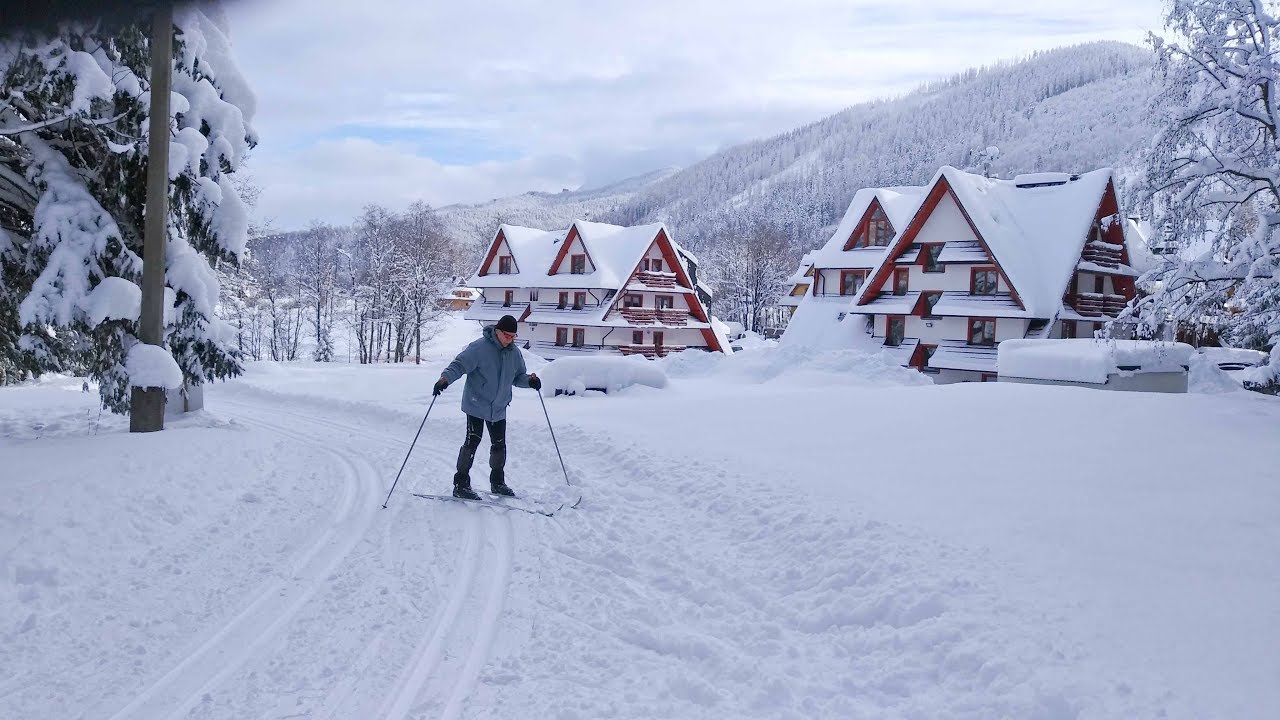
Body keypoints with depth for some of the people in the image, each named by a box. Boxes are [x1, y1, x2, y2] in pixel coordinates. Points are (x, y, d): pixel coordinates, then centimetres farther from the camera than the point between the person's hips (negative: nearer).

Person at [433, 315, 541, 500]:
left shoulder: (514, 353, 4)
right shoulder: (479, 348, -16)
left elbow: (517, 377, 16)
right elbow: (459, 365, -19)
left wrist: (529, 380, -5)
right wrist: (445, 378, -36)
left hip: (499, 408, 6)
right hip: (476, 406, -6)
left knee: (499, 445, 11)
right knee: (472, 442, -11)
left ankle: (497, 483, 28)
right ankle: (461, 484, -3)